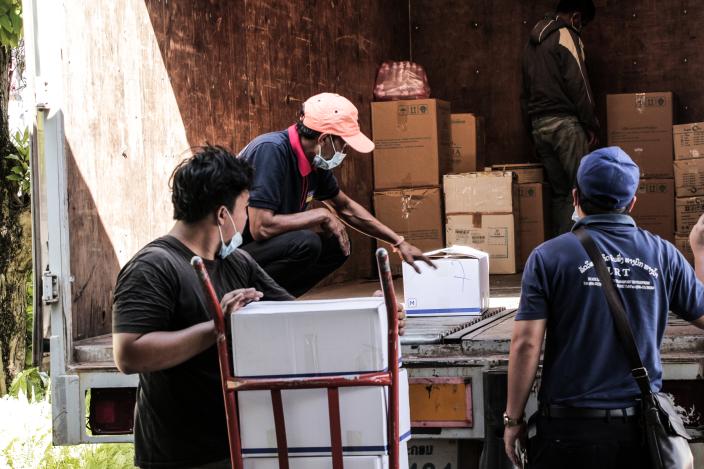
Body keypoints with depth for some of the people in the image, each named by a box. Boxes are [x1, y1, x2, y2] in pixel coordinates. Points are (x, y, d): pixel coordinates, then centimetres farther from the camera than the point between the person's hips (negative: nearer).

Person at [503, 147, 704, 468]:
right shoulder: (662, 254, 3)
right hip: (641, 429, 3)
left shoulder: (548, 257, -5)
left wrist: (513, 419, -1)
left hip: (570, 431, -2)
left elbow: (526, 344, -10)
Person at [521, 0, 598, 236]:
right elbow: (578, 84, -11)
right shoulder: (567, 37, -6)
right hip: (565, 122, -8)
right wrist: (591, 124, -6)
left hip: (538, 125, 8)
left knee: (559, 192, 9)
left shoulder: (532, 42, 20)